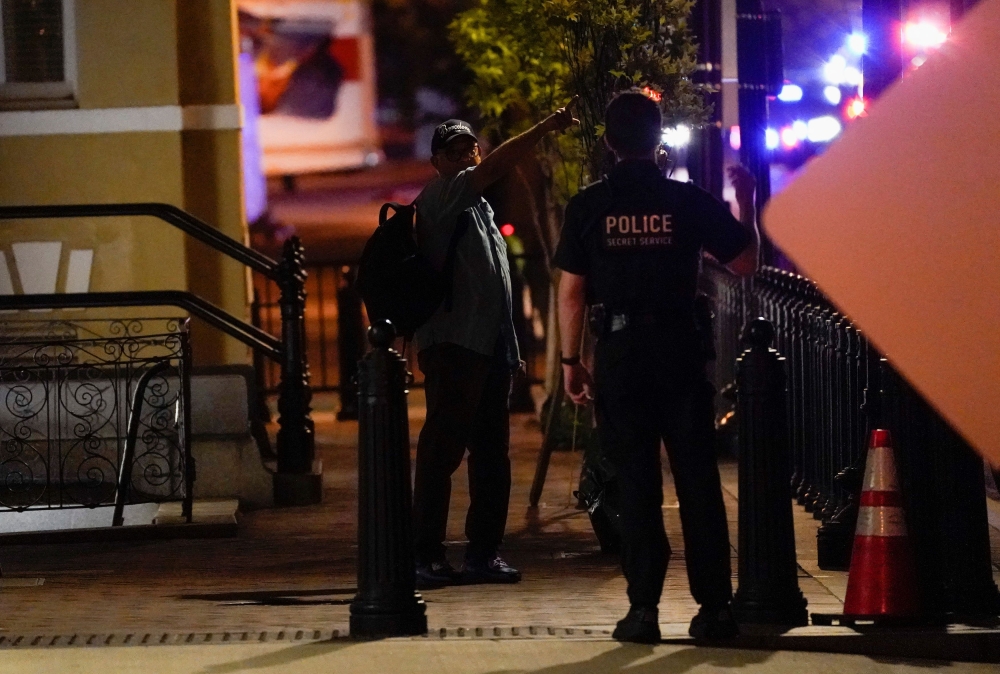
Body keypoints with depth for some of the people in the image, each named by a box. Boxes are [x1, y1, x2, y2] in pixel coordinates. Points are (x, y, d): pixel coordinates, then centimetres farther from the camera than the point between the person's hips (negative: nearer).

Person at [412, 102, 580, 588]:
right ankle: (425, 555, -12)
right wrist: (546, 128, -24)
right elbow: (493, 168, -19)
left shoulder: (477, 206, 25)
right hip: (453, 344, -9)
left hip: (489, 346, 9)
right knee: (442, 449, -11)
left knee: (491, 452, 8)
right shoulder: (440, 197, -2)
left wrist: (510, 348, 21)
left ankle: (483, 552, 11)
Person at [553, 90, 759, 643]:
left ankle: (643, 609, 0)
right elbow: (745, 263, 6)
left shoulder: (587, 207, -2)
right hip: (680, 349, 0)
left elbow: (570, 292, -1)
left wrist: (571, 360, 7)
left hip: (619, 352, 0)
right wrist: (746, 202, 19)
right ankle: (713, 607, 6)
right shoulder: (689, 202, -2)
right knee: (697, 479, 5)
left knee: (635, 483, 3)